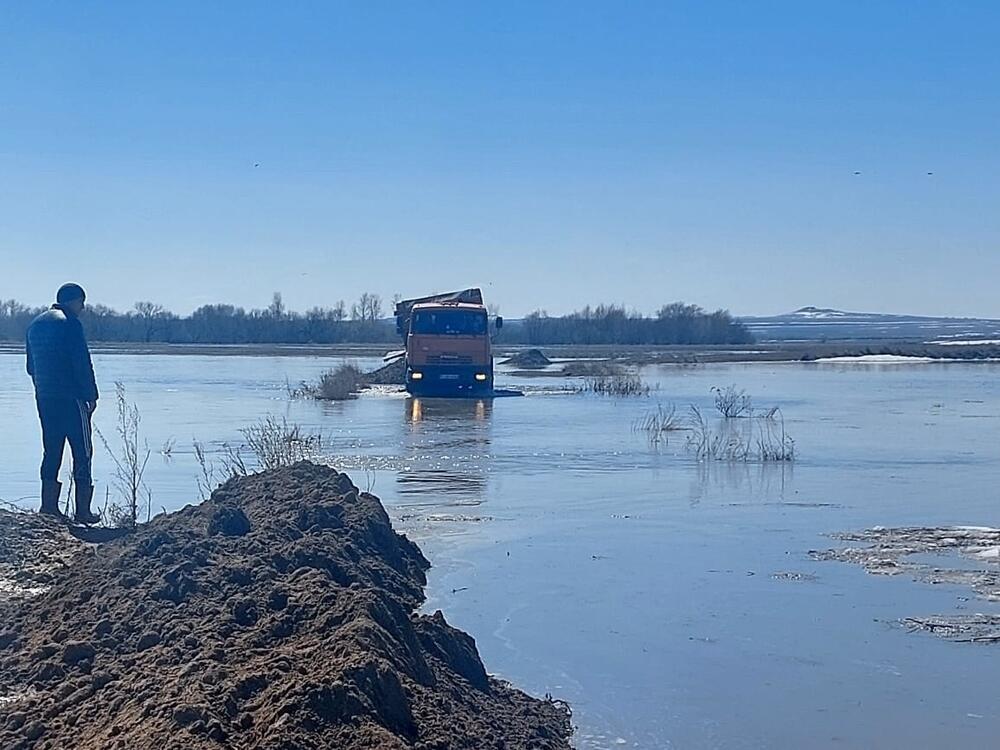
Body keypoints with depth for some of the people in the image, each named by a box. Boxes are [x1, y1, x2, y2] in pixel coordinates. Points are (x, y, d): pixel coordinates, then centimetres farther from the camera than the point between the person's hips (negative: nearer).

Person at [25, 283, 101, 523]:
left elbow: (31, 366, 18)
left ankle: (48, 507, 12)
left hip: (44, 398, 8)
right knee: (82, 452, -2)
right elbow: (82, 364, -14)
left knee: (51, 451, 13)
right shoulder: (70, 324, -10)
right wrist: (91, 395, -9)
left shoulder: (35, 324, 15)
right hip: (71, 397, -8)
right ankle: (83, 512, -3)